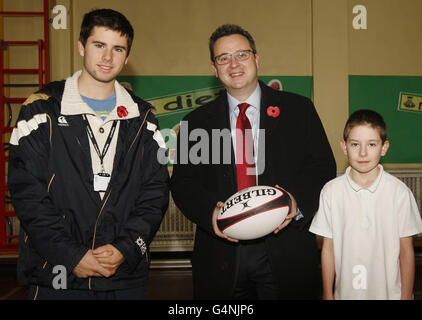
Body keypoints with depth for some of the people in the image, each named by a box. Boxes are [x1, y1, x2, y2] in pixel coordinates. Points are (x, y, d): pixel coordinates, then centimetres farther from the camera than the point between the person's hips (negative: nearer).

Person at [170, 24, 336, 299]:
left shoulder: (298, 109, 5)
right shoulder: (198, 122, 8)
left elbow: (323, 166, 2)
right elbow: (182, 181, 4)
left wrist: (297, 201, -17)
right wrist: (210, 211, -16)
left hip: (286, 252, -1)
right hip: (221, 253, 1)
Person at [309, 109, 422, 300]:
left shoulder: (399, 192, -9)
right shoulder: (331, 191, -6)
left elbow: (406, 250, -3)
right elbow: (328, 249, -1)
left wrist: (406, 296, -3)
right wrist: (327, 295, 1)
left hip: (389, 292, 0)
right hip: (345, 292, 1)